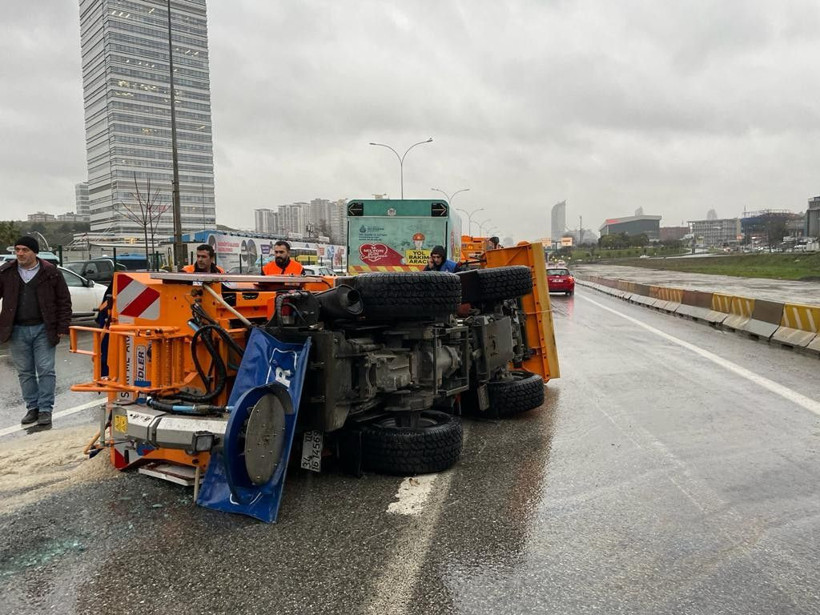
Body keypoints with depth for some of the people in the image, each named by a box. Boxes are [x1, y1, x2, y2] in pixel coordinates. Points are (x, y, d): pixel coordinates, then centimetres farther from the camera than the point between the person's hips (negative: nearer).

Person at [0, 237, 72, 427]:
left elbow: (64, 301, 0)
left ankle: (45, 409, 8)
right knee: (25, 372, 10)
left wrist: (62, 327, -4)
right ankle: (32, 408, 21)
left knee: (46, 370, 0)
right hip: (17, 331, 3)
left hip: (43, 330, -3)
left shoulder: (50, 273, -3)